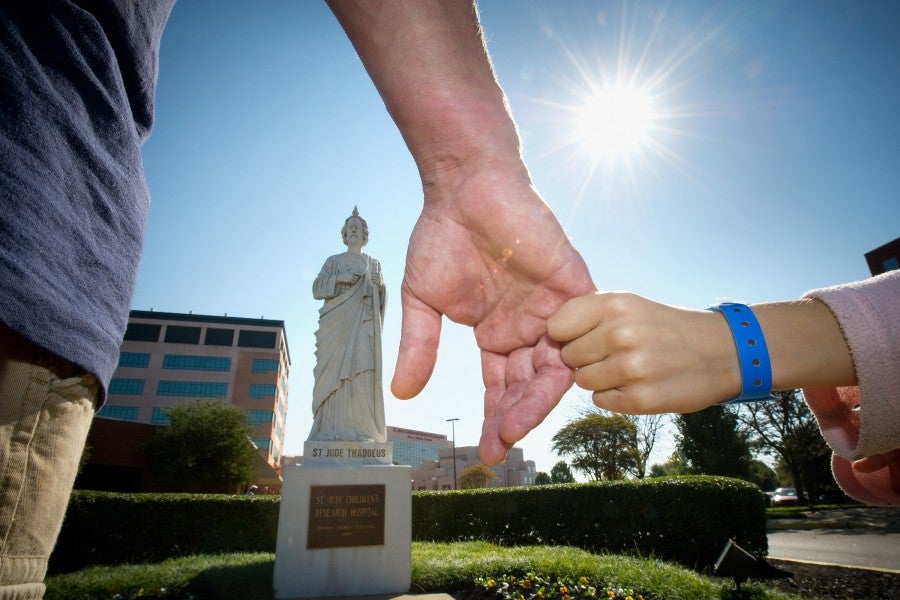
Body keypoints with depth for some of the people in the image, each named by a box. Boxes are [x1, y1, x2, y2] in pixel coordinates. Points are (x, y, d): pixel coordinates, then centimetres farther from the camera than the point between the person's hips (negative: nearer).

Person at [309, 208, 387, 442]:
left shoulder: (374, 264, 23)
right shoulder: (333, 261, 21)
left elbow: (379, 299, 15)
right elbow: (317, 288, 7)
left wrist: (380, 284, -7)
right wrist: (339, 278, -9)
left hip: (363, 323, 0)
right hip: (336, 322, 0)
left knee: (362, 370, -15)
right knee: (335, 371, -13)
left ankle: (360, 429, -19)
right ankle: (331, 430, -17)